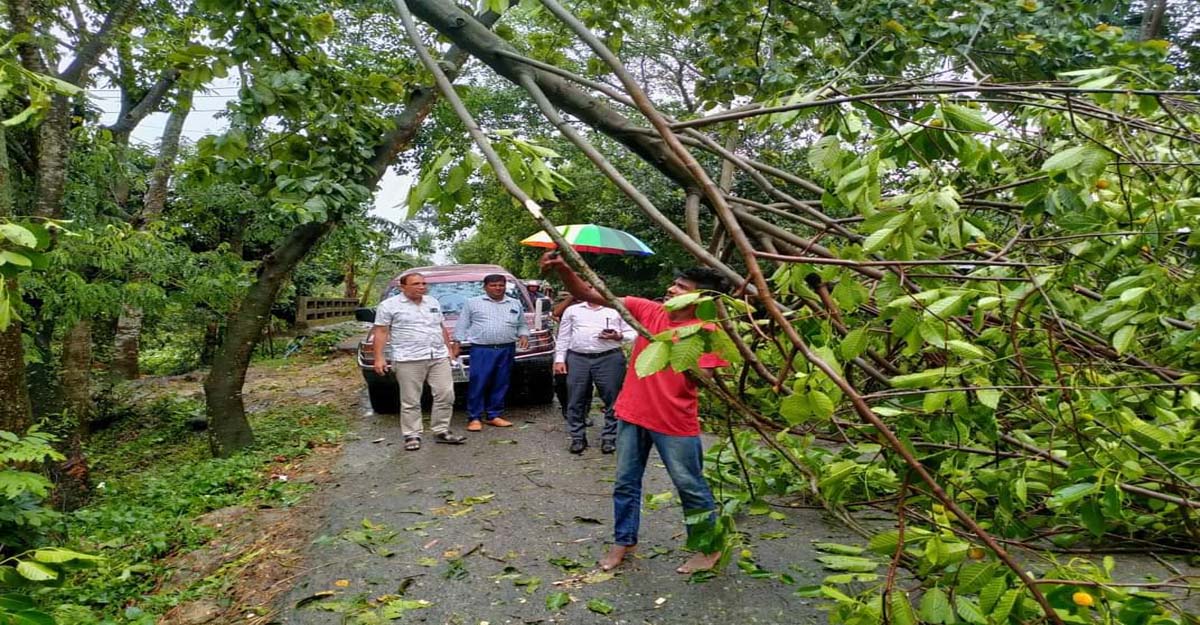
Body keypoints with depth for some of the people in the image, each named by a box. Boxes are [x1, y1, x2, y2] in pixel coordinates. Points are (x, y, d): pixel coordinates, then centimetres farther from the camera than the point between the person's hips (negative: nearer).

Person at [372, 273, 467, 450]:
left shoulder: (433, 302, 16)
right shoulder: (390, 305, 1)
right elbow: (381, 332, -2)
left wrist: (449, 348, 21)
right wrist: (379, 357, -9)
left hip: (439, 358, 5)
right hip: (408, 360, -5)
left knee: (445, 395, 2)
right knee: (411, 401, -1)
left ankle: (441, 431, 13)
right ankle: (412, 435, 9)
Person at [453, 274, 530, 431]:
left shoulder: (515, 304, 16)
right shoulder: (473, 303, 8)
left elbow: (522, 325, 19)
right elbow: (462, 325, 8)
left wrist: (523, 335, 0)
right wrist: (457, 342, 0)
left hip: (507, 350, 3)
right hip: (481, 350, -3)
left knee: (500, 385, 6)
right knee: (478, 384, -7)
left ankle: (494, 415, 16)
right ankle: (474, 418, 0)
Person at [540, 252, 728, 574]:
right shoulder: (648, 310, -1)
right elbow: (592, 296, -6)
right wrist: (563, 270, -19)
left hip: (676, 423, -4)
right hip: (632, 415, 5)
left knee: (691, 487, 8)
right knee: (626, 482, 15)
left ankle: (710, 547, 28)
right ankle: (623, 541, 33)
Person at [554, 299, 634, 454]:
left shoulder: (616, 310, 11)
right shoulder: (572, 310, 18)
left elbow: (633, 333, 9)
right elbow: (563, 337, 17)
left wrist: (618, 336, -10)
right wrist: (559, 359, 8)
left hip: (609, 358, -1)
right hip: (577, 359, 2)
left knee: (612, 400, -1)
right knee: (576, 400, 2)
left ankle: (609, 438, 10)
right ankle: (578, 438, 13)